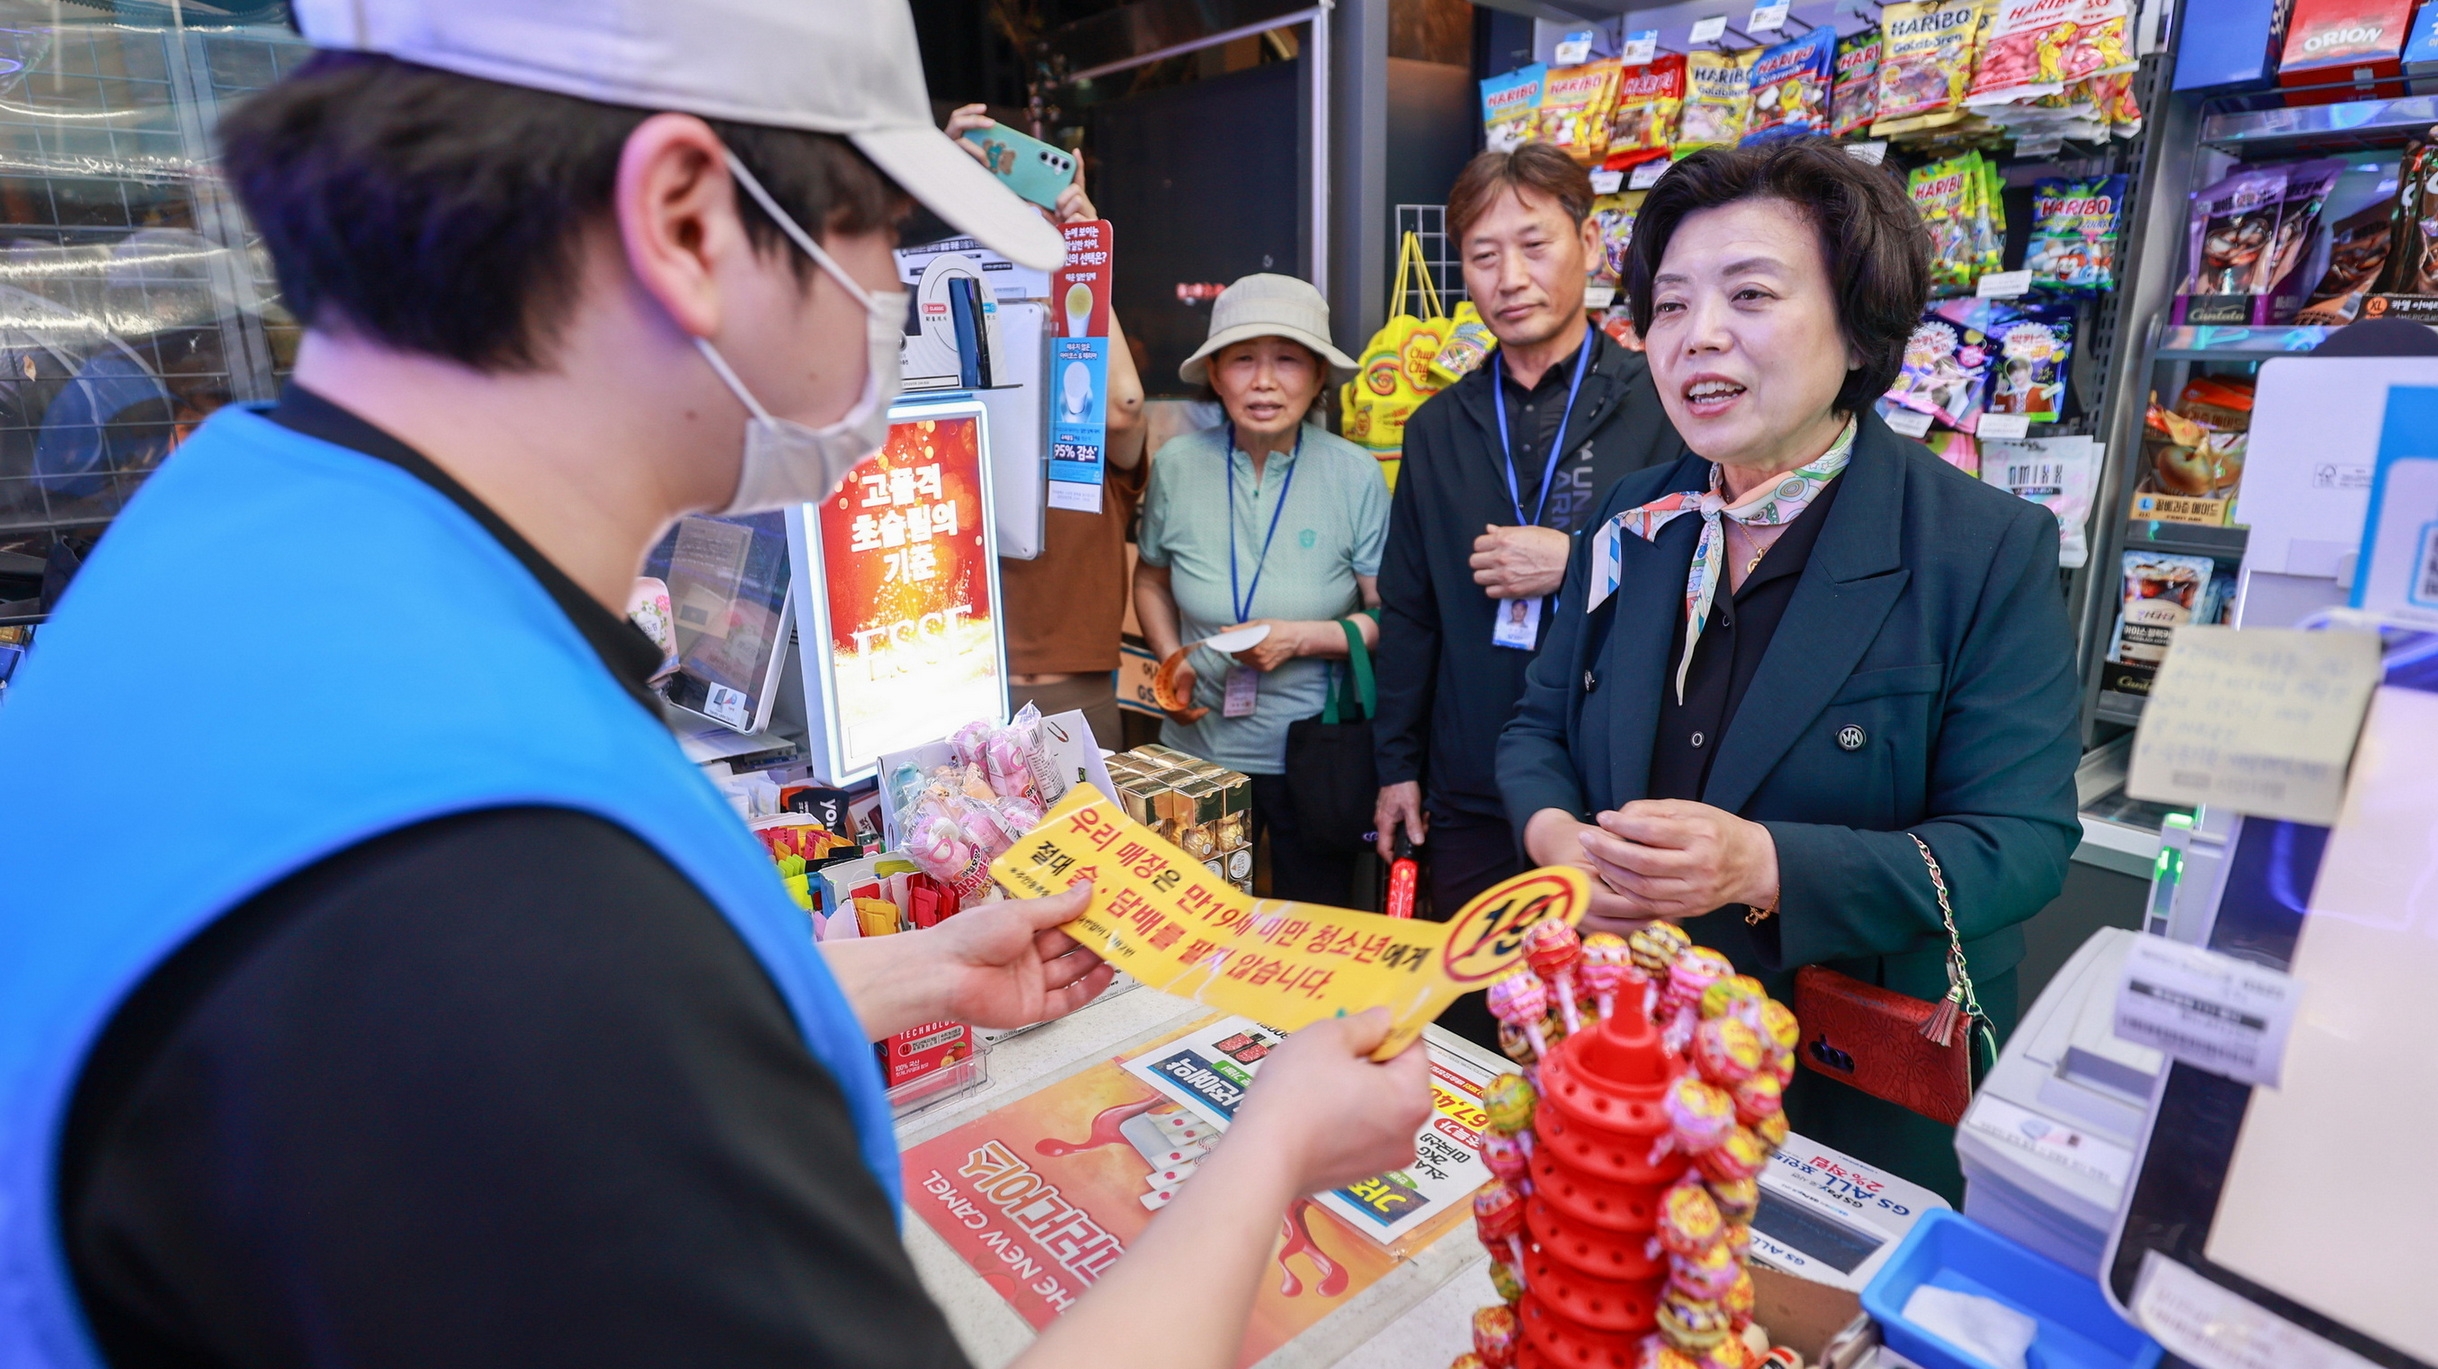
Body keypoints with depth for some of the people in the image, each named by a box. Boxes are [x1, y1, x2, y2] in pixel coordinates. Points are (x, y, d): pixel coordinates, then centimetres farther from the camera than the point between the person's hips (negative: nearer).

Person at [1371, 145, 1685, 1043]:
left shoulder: (1660, 408, -3)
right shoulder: (1438, 428, 9)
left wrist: (1576, 563, -16)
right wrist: (1397, 764, 10)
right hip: (1470, 800, 4)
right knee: (1467, 1034, 16)